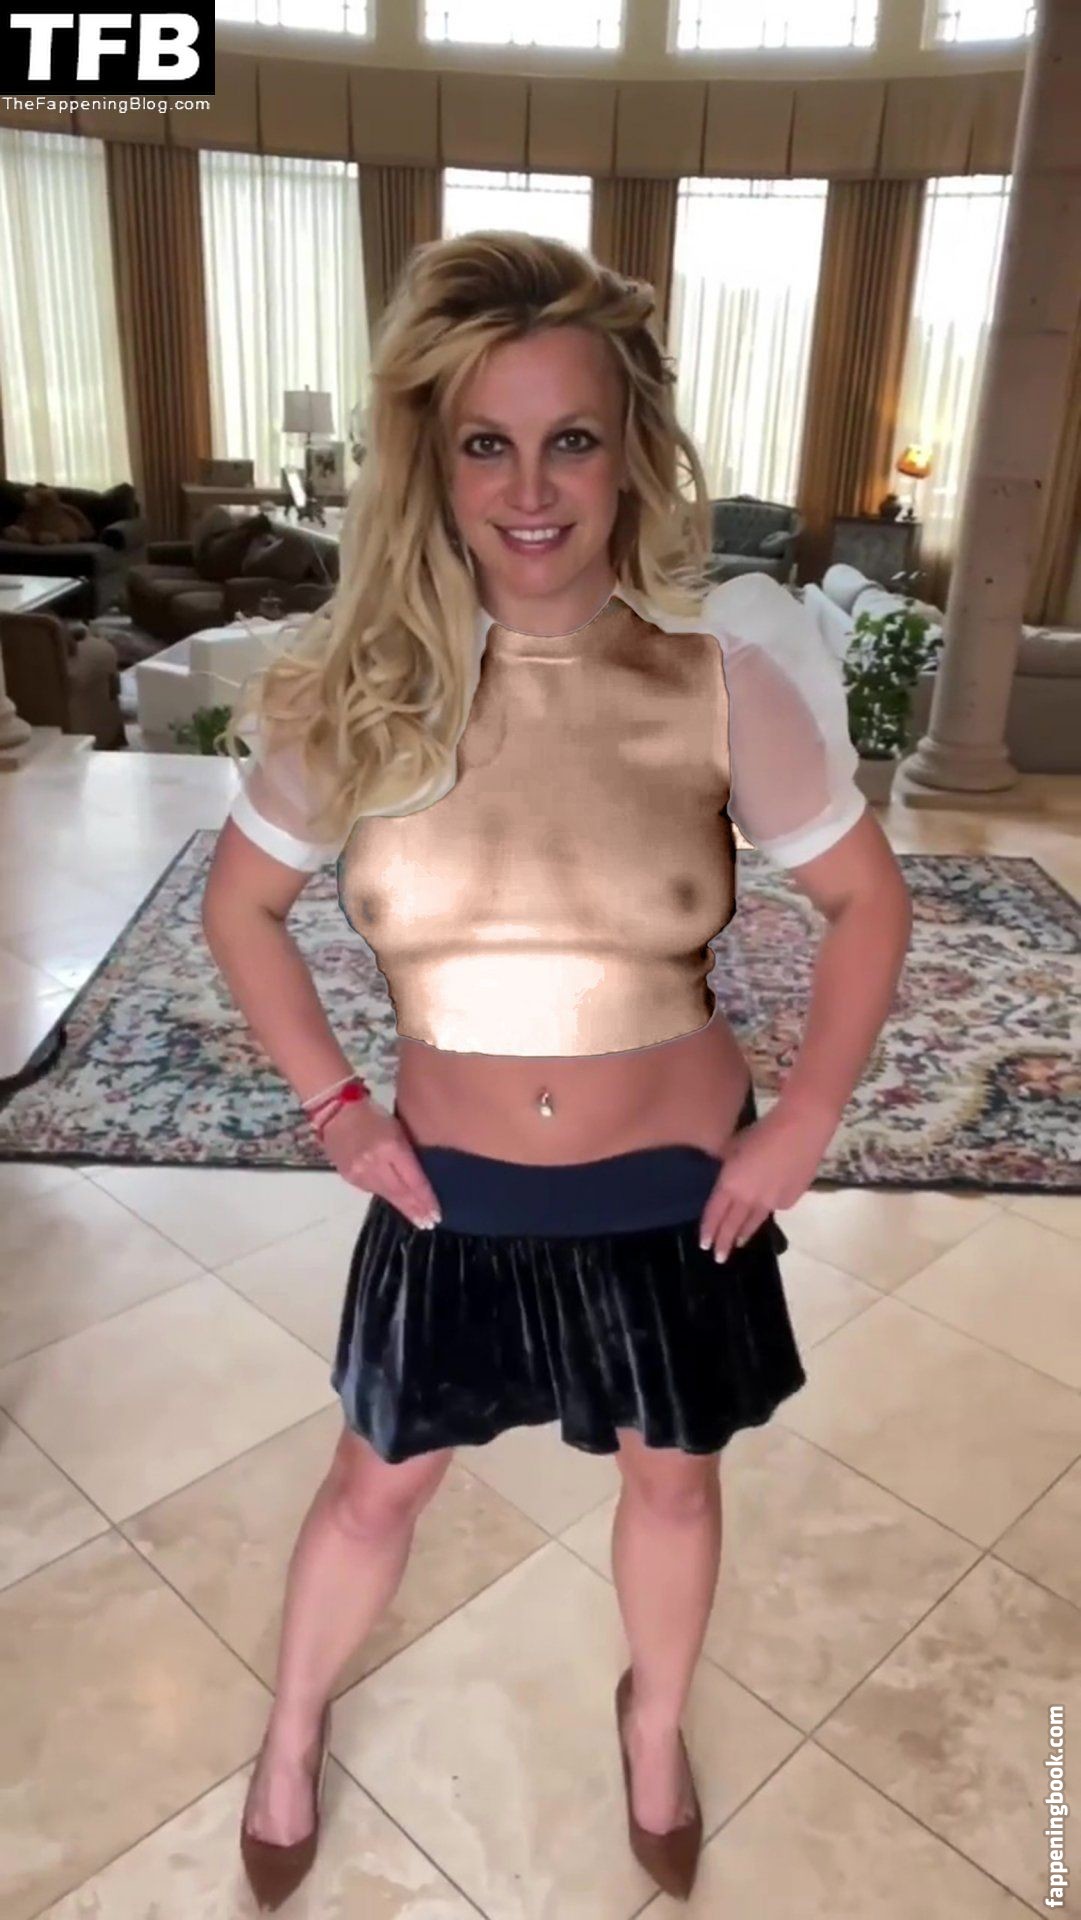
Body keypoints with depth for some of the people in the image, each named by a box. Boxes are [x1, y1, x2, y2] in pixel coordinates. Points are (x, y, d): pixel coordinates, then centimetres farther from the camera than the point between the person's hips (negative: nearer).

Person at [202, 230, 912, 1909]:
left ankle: (655, 1718, 57)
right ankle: (293, 1734, 54)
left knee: (672, 1471, 23)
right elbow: (241, 907, 2)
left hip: (672, 1187, 0)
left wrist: (804, 1123, -7)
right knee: (379, 1483, 21)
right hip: (451, 1188, 1)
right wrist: (334, 1106, -3)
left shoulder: (723, 680, -16)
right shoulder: (359, 693, -13)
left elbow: (867, 901, -4)